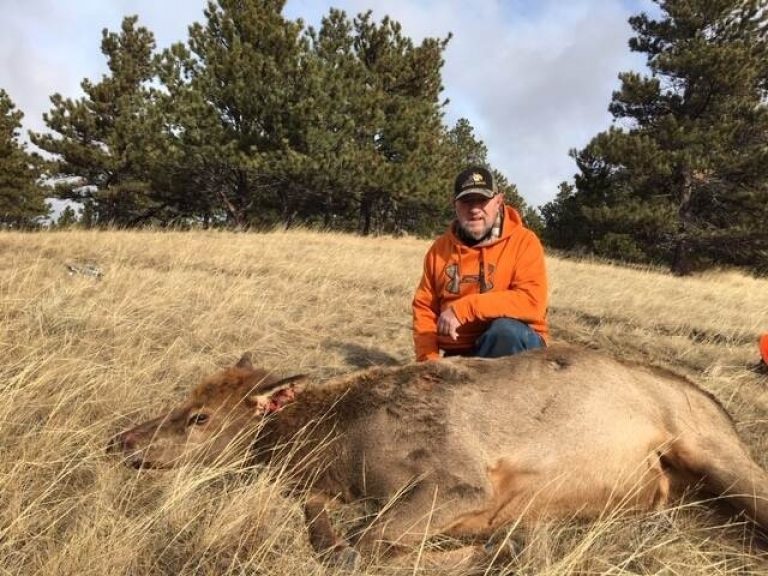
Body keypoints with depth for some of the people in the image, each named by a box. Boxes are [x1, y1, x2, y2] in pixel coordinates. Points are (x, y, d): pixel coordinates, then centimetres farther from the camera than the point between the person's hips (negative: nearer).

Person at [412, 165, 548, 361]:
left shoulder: (523, 241, -9)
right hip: (459, 354, 4)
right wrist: (428, 359, -9)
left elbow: (532, 302, -22)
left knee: (505, 329, -34)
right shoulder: (440, 248, 4)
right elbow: (424, 308, 5)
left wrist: (463, 309, -25)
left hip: (514, 344, -3)